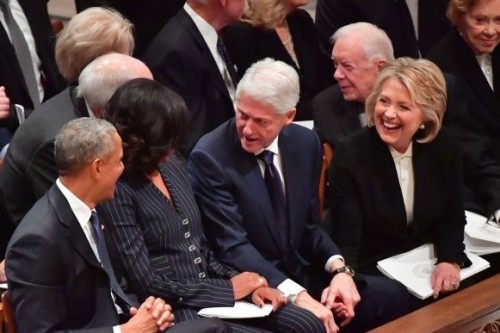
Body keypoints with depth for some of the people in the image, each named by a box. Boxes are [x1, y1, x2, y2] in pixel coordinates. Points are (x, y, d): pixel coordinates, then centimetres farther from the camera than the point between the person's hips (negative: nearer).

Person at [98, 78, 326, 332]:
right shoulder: (117, 192, -16)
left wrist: (244, 284, -2)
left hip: (212, 292, 8)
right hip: (174, 312, -7)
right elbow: (147, 284, -17)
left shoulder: (171, 163, 8)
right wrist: (228, 289, -11)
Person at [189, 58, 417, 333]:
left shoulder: (305, 143, 3)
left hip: (303, 275, 6)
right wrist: (296, 296, -31)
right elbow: (234, 247, -20)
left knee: (394, 297, -9)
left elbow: (310, 225, 11)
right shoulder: (209, 158, -16)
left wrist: (339, 269, -9)